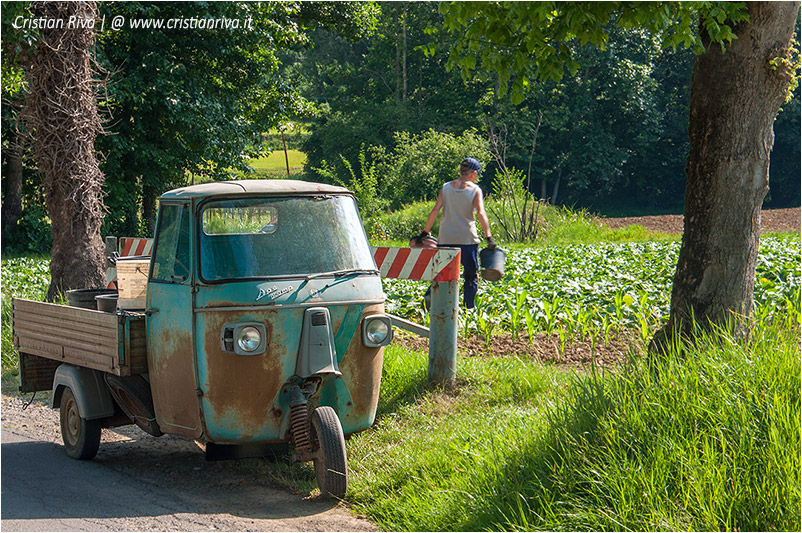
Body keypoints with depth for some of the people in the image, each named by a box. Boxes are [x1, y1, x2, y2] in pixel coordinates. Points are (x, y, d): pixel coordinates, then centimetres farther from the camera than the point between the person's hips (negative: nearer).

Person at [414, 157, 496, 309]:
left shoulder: (446, 187, 7)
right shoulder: (475, 190, -2)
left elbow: (435, 211, 2)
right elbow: (481, 213, -13)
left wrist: (425, 232, 7)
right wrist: (489, 237, -16)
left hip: (446, 238, 3)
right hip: (467, 238, -3)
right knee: (471, 276, 8)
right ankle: (469, 309, 7)